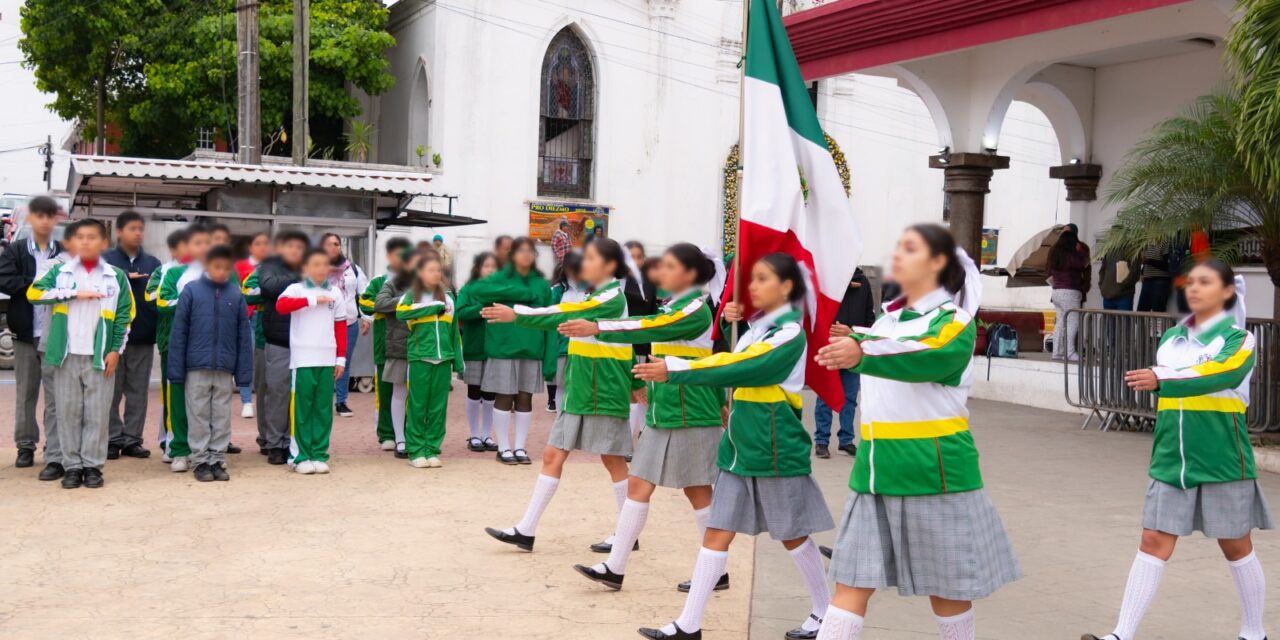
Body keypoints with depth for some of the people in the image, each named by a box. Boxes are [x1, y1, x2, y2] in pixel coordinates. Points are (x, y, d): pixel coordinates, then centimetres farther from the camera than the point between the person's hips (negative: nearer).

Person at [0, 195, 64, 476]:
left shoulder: (65, 253, 2)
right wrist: (36, 283, -14)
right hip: (26, 332, 2)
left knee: (55, 397, -3)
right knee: (26, 394, 14)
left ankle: (55, 457, -3)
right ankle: (26, 445, 29)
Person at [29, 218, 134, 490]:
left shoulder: (116, 276, 5)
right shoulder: (60, 271, 7)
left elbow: (125, 315, 4)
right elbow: (33, 293, -7)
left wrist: (116, 349, -4)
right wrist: (75, 293, -12)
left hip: (100, 355, -1)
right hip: (67, 354, 1)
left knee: (97, 413, 2)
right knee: (67, 412, 5)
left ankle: (93, 466, 10)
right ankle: (72, 466, 12)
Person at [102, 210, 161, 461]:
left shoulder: (153, 263, 9)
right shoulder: (105, 260, 1)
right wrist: (125, 278, -19)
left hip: (143, 336, 3)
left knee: (138, 391, 8)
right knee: (112, 391, 5)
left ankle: (132, 439, 15)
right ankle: (113, 438, 12)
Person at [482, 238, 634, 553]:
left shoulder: (612, 298, -14)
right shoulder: (593, 296, 18)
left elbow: (565, 318, -22)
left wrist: (516, 315, -25)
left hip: (605, 393, -9)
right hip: (579, 391, 9)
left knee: (613, 459, 1)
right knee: (552, 455, 5)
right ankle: (526, 530, 7)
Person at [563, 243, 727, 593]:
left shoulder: (696, 309, -13)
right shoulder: (672, 305, 14)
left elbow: (651, 329, -28)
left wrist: (597, 328, -37)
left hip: (690, 416, -8)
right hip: (661, 414, 8)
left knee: (697, 492, 3)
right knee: (638, 485, 4)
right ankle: (614, 568, 8)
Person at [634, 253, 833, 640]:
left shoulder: (790, 332, -14)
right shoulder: (757, 327, 13)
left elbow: (737, 367, -24)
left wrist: (673, 369, -28)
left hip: (775, 448, -7)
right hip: (740, 445, 7)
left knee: (793, 535, 7)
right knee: (717, 532, 4)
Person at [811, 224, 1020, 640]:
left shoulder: (955, 319, -8)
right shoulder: (888, 317, 13)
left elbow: (929, 358, -32)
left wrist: (862, 355, -47)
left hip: (931, 467, -6)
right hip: (876, 466, 6)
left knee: (945, 585, 9)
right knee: (852, 580, 3)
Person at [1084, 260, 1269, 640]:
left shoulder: (1239, 339, -6)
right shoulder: (1171, 338, 10)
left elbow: (1220, 375, -27)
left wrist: (1160, 381, -41)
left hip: (1222, 461, -4)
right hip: (1171, 460, 4)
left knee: (1236, 547, 10)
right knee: (1154, 542, -1)